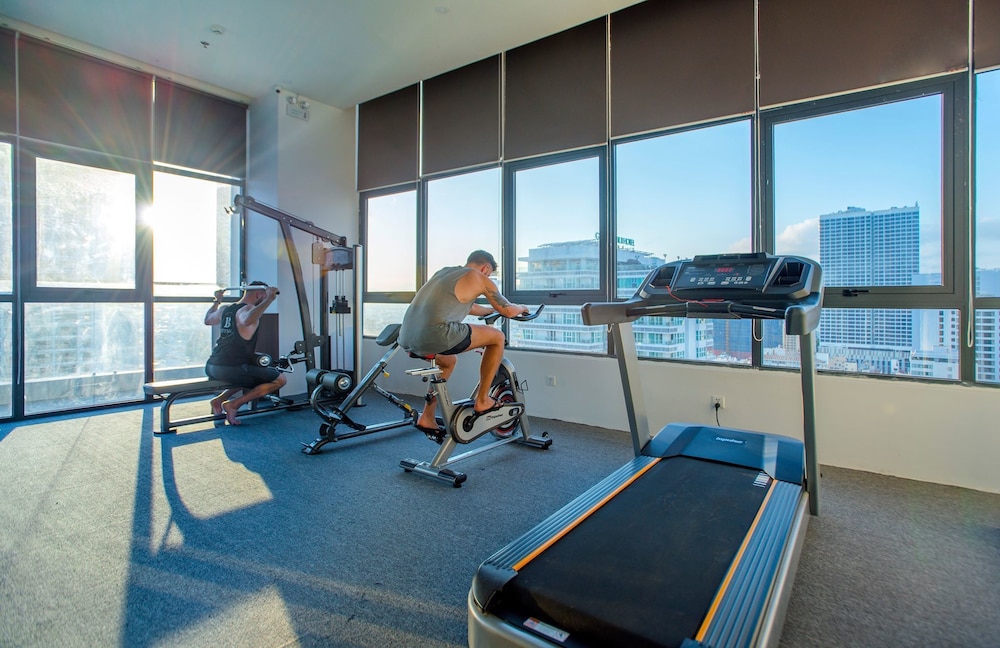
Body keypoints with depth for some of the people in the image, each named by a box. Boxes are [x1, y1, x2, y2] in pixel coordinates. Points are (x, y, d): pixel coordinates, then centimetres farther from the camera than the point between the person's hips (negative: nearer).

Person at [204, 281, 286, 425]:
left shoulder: (225, 309, 16)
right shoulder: (248, 309, -10)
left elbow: (207, 320, 38)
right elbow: (247, 321, -36)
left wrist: (217, 300, 50)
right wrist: (269, 299, -35)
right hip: (231, 369, -9)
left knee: (248, 374, 38)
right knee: (279, 379, -5)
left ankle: (220, 399, 18)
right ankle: (234, 404, -8)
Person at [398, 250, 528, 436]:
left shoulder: (445, 271, 29)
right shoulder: (479, 278, 7)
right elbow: (509, 311, 14)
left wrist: (491, 310, 53)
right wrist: (522, 308, 35)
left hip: (407, 338, 9)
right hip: (436, 336, -8)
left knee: (449, 360, 37)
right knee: (497, 337, 10)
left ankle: (427, 418, 33)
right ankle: (482, 400, 17)